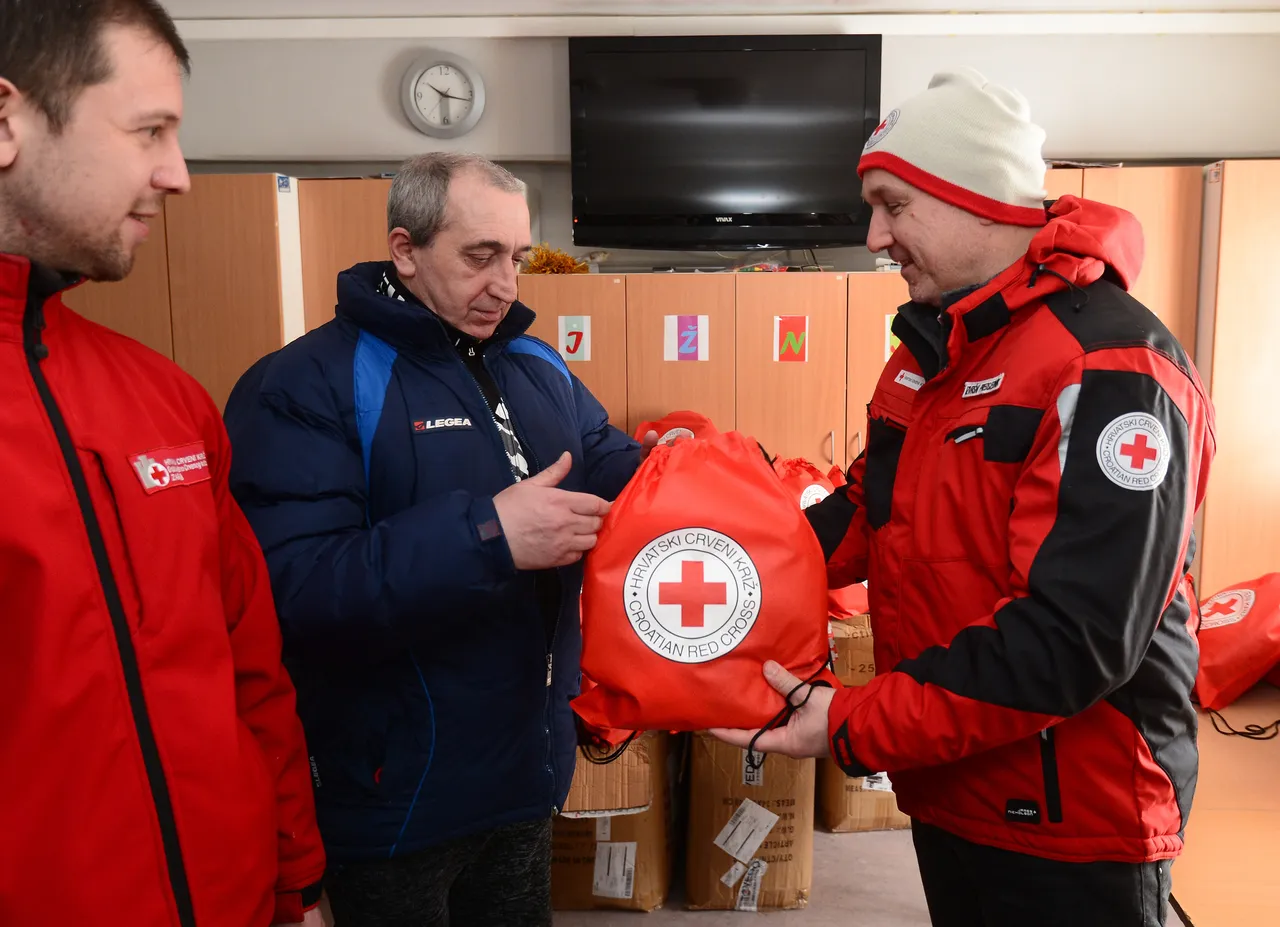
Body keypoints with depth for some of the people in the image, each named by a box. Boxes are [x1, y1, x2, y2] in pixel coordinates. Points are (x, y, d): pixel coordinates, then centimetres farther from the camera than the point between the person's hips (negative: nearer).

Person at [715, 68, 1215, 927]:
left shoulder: (1111, 368, -23)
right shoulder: (930, 352, 6)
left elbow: (1072, 641, -28)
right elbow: (871, 510, 11)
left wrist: (854, 728, -25)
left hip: (1071, 828, -8)